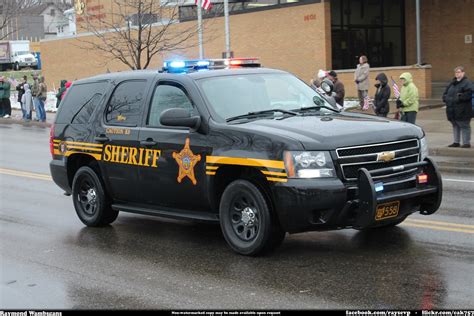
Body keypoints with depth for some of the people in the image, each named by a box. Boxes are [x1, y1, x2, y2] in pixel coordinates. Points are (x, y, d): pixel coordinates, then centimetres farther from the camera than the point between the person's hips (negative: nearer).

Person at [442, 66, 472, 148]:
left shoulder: (467, 83, -7)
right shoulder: (452, 83, 18)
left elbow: (468, 94, -20)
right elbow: (445, 93, 20)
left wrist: (458, 98, -21)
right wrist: (446, 98, -1)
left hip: (462, 111, -8)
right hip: (452, 110, 8)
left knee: (464, 126, -3)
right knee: (455, 126, 14)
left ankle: (466, 143, 2)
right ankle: (456, 142, 22)